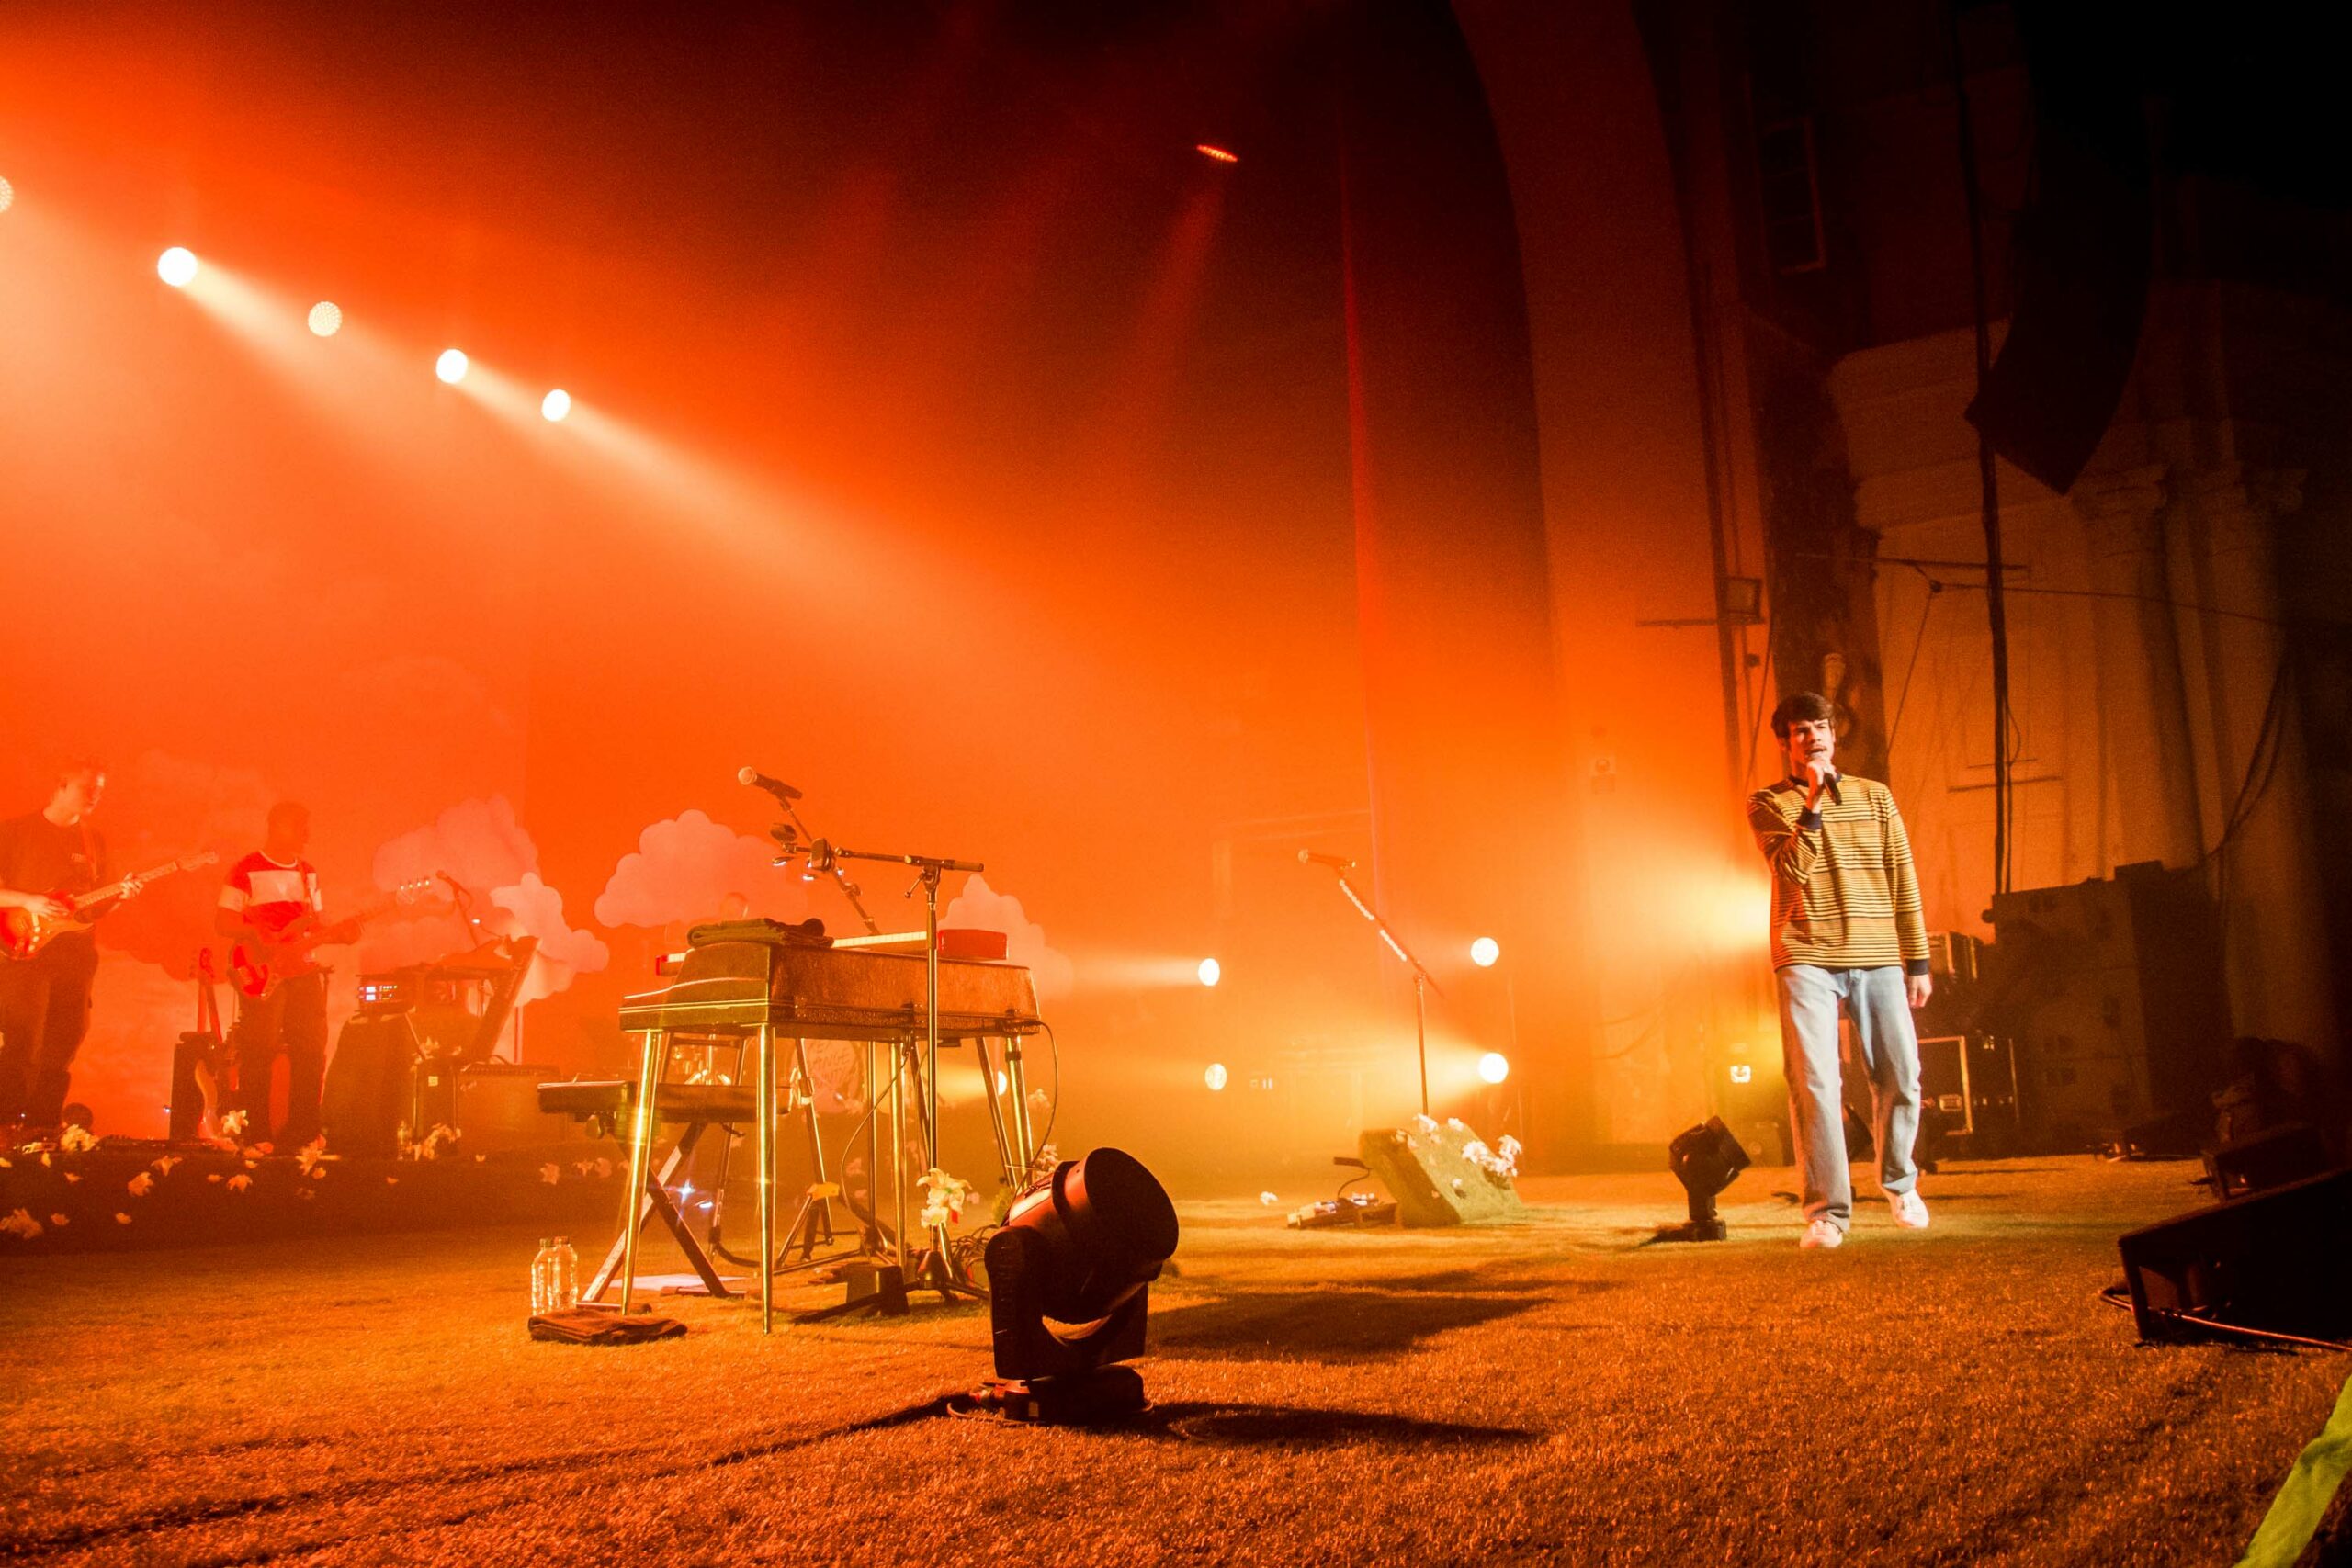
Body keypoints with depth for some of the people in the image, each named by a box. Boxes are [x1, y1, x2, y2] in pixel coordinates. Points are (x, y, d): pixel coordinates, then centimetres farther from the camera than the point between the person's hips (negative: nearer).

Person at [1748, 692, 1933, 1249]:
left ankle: (1899, 1181, 28)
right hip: (1807, 958, -2)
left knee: (1901, 1078, 2)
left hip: (1878, 958, 2)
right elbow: (1793, 870, -9)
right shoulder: (1768, 803, 6)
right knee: (1814, 1083, -9)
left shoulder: (1875, 796, 13)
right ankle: (1827, 1210, -1)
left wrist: (1918, 962, 8)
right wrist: (1813, 801, -15)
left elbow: (1904, 882, 12)